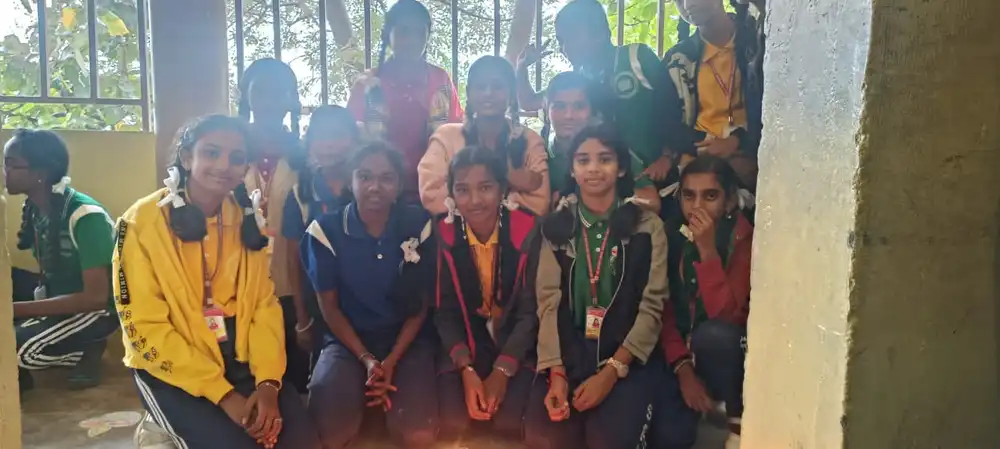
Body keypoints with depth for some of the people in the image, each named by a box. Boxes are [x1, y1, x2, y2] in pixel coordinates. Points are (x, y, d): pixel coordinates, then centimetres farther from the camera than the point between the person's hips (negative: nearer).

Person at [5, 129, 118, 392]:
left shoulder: (85, 216, -25)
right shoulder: (34, 209, 0)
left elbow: (96, 297, -28)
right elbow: (48, 272, 8)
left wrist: (16, 309, -29)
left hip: (99, 309, -8)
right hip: (60, 300, 8)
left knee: (19, 347, -27)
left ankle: (88, 348, -3)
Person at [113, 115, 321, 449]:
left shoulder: (247, 218, 4)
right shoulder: (143, 221, -12)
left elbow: (264, 304, 2)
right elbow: (145, 327, -14)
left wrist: (268, 381, -14)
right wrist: (224, 394, -18)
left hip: (242, 363, 4)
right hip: (172, 372, -4)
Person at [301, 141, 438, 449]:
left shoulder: (418, 225, -4)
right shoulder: (326, 230, -7)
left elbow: (421, 304, 1)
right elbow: (329, 306, -1)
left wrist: (392, 361, -10)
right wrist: (367, 360, -12)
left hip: (406, 340, 1)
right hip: (348, 339, -1)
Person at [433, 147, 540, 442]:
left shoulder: (527, 231, -13)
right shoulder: (444, 236, -8)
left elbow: (531, 311, -11)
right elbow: (445, 312, -5)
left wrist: (502, 371, -19)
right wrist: (466, 369, -18)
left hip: (517, 343, -1)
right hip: (466, 343, 1)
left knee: (508, 424, -22)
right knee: (454, 423, -19)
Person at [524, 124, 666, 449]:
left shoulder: (647, 227, 1)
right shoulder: (556, 225, 7)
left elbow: (651, 307, -4)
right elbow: (548, 301, 0)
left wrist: (611, 372, -16)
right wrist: (556, 373, -14)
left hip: (628, 355, -1)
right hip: (570, 351, 2)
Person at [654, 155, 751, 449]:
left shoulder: (746, 239, -15)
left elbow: (724, 315, -27)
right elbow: (667, 313, -5)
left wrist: (708, 250, -33)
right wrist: (684, 369, -17)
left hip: (735, 353, -2)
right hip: (688, 353, 2)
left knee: (711, 334, -37)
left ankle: (741, 418, -10)